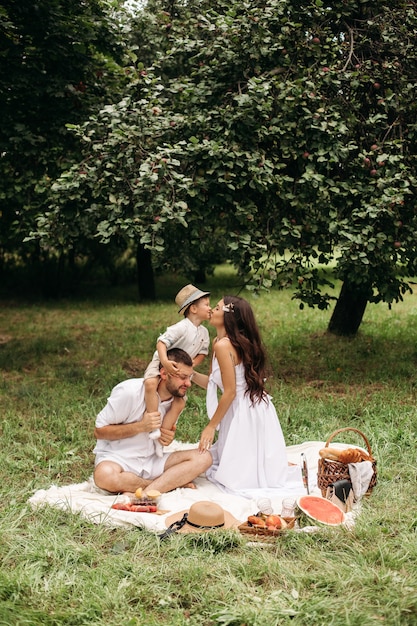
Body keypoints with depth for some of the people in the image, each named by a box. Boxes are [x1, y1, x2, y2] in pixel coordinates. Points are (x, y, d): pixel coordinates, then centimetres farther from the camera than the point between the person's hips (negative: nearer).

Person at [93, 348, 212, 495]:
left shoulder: (179, 399, 1)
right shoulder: (130, 392, -17)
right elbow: (99, 431, -13)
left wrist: (167, 438, -9)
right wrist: (140, 426, -23)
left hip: (151, 460, 5)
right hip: (117, 458, -5)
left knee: (203, 458, -16)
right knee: (105, 476, -41)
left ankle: (144, 494, -28)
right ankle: (172, 482, -20)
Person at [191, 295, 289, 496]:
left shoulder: (223, 346, -21)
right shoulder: (217, 342, 9)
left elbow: (230, 392, -20)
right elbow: (212, 383, 10)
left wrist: (211, 426, -12)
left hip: (245, 413, -9)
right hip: (252, 409, 9)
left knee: (233, 476, 3)